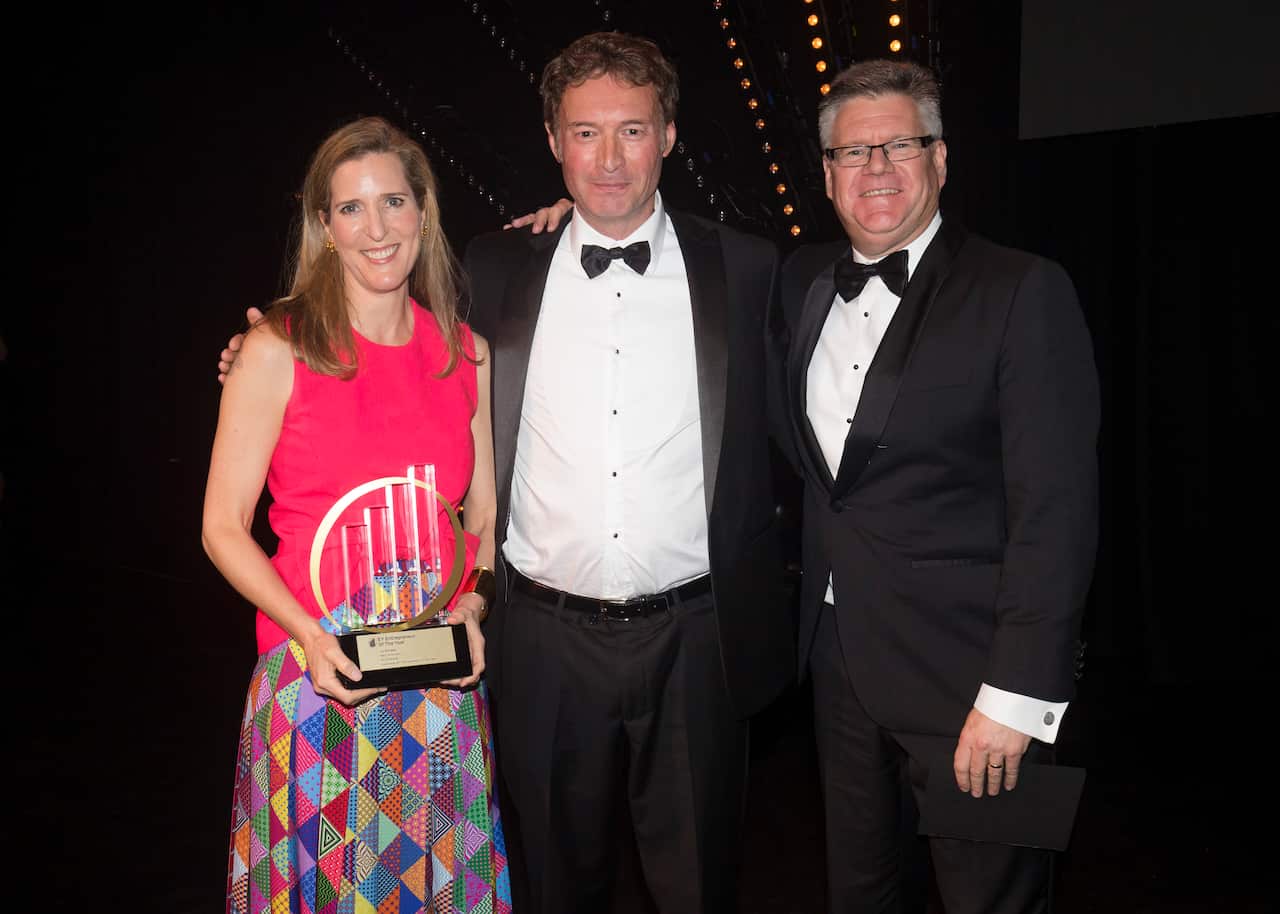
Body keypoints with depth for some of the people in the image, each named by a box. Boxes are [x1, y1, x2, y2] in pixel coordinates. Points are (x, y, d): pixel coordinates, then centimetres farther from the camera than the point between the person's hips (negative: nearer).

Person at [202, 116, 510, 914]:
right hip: (317, 677, -3)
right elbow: (224, 527, -4)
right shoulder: (278, 351, -6)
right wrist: (309, 633, -17)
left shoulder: (466, 354, 5)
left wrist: (471, 609, -7)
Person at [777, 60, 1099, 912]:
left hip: (966, 673, -5)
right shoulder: (805, 282, 7)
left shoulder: (1022, 292, -11)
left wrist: (1016, 696, -19)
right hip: (839, 658, 6)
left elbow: (1056, 508, -15)